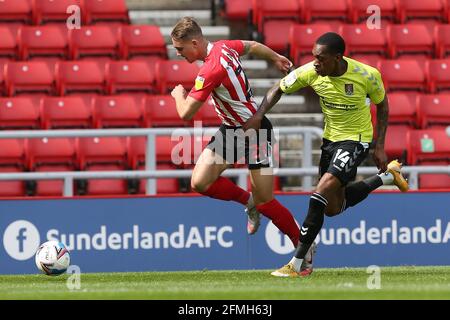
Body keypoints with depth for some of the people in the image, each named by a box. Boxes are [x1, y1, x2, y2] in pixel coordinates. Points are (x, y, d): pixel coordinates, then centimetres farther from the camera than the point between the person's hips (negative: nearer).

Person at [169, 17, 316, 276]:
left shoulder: (211, 70, -29)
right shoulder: (224, 47, -2)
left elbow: (186, 113, -25)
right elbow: (253, 46, 18)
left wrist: (179, 94, -2)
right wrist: (276, 58, 37)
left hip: (254, 130, -9)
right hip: (231, 129, 9)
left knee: (264, 201, -2)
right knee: (200, 182, -4)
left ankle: (303, 246, 16)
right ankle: (248, 201, 19)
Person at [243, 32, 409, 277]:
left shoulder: (368, 76, -23)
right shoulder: (311, 72, -16)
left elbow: (382, 105, -4)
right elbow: (278, 89, -1)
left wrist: (379, 147, -5)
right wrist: (258, 115, -17)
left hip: (355, 139, -6)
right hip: (329, 138, 6)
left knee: (321, 194, -24)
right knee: (333, 208, 14)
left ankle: (296, 265, -20)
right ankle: (387, 176, 36)